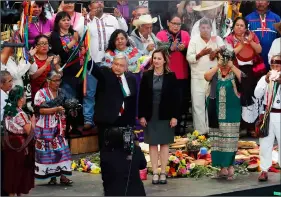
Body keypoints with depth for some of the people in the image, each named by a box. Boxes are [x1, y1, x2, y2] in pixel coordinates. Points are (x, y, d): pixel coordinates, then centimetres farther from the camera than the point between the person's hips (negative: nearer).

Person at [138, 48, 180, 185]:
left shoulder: (170, 76, -3)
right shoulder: (146, 75, 1)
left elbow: (176, 97, -3)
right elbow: (141, 97, 1)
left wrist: (175, 116, -9)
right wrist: (141, 115, -4)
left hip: (165, 115, -1)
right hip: (150, 115, 1)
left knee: (164, 143, 5)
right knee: (152, 144, 4)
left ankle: (163, 172, 10)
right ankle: (155, 172, 9)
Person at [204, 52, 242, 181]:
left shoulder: (234, 73, 3)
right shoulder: (214, 72, 8)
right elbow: (206, 77, -12)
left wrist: (232, 66, -17)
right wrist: (218, 66, -17)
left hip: (231, 112, -2)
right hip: (217, 112, 2)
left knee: (230, 139, -3)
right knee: (218, 140, 4)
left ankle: (230, 166, 0)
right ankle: (223, 167, 9)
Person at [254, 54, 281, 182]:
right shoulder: (264, 78, 6)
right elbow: (257, 95, -4)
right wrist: (266, 81, -13)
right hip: (267, 115, 2)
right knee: (265, 143, 4)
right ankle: (264, 170, 10)